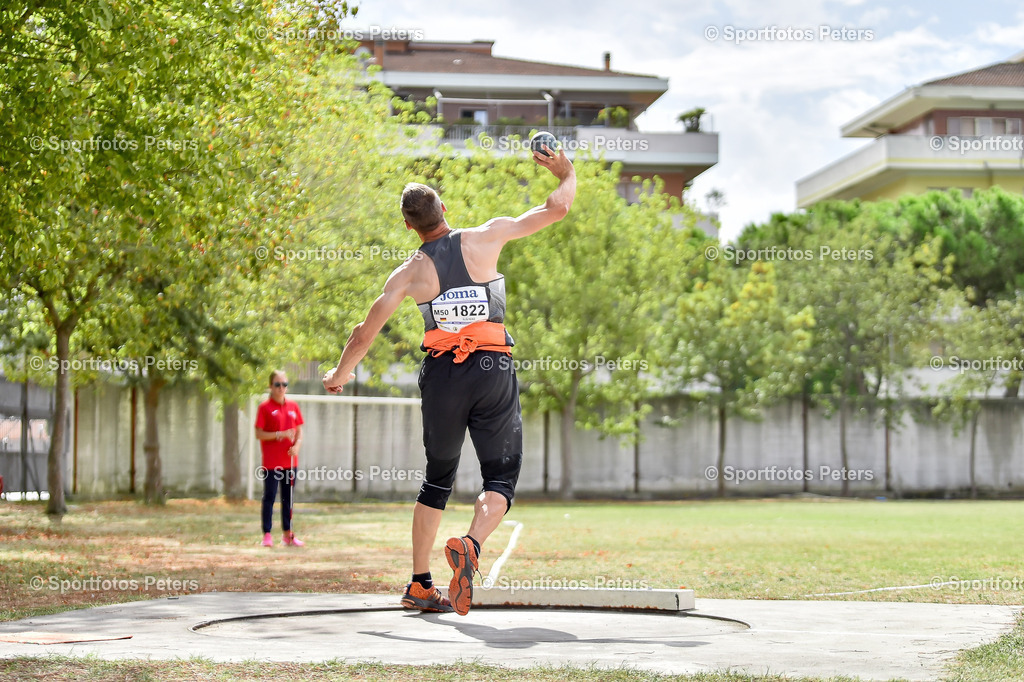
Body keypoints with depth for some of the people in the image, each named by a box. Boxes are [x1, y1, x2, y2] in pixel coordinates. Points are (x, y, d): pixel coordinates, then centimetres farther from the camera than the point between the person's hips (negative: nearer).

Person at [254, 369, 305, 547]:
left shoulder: (293, 406, 10)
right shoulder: (265, 407, -4)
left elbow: (299, 432, 13)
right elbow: (259, 433, -8)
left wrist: (297, 446, -6)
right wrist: (280, 435, -19)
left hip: (290, 461, 5)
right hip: (271, 462, -5)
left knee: (288, 498, 11)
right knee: (269, 497, -2)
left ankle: (288, 534, 17)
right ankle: (267, 535, 0)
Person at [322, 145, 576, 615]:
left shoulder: (410, 272, 4)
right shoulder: (486, 238, 2)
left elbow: (365, 332, 8)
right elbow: (556, 209, 4)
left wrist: (340, 374, 25)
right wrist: (567, 175, 25)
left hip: (442, 374, 2)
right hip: (494, 371, -2)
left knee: (438, 479, 18)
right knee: (501, 478, 3)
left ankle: (419, 585, 20)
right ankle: (470, 545, -28)